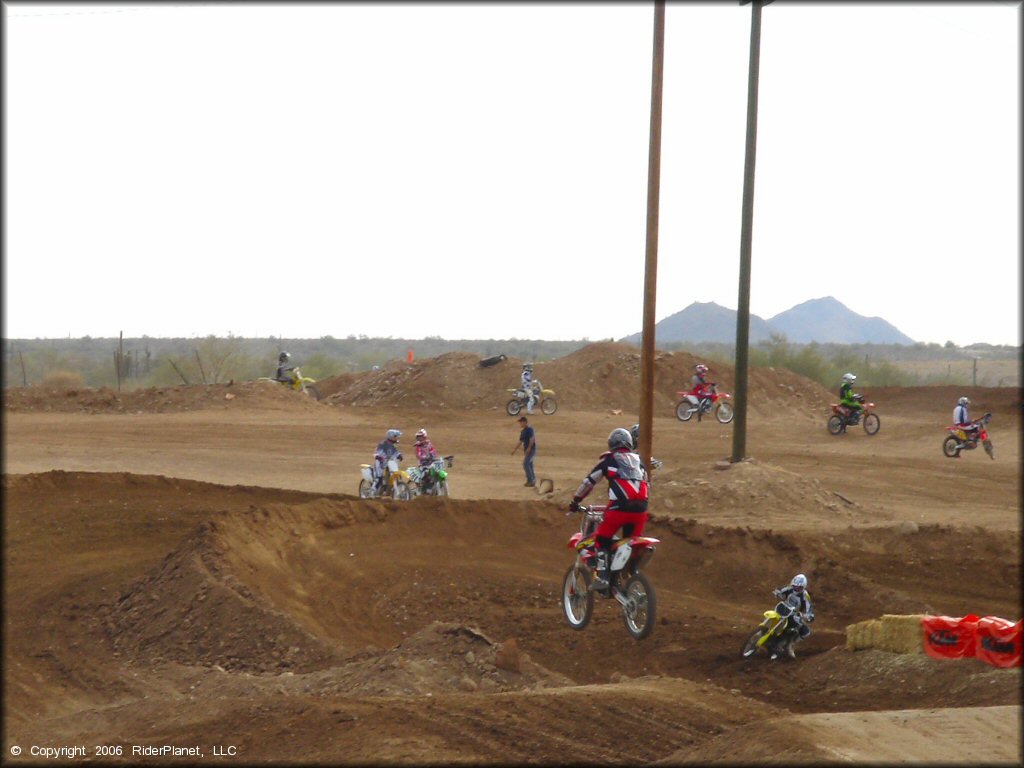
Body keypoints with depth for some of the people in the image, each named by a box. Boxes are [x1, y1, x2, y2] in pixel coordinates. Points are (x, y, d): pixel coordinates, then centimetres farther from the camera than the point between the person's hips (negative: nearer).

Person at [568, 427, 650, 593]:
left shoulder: (609, 460, 9)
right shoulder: (639, 461, 20)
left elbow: (589, 481, 13)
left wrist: (575, 501, 24)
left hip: (619, 508, -4)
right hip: (640, 510, 4)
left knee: (601, 539, 9)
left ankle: (603, 577, -6)